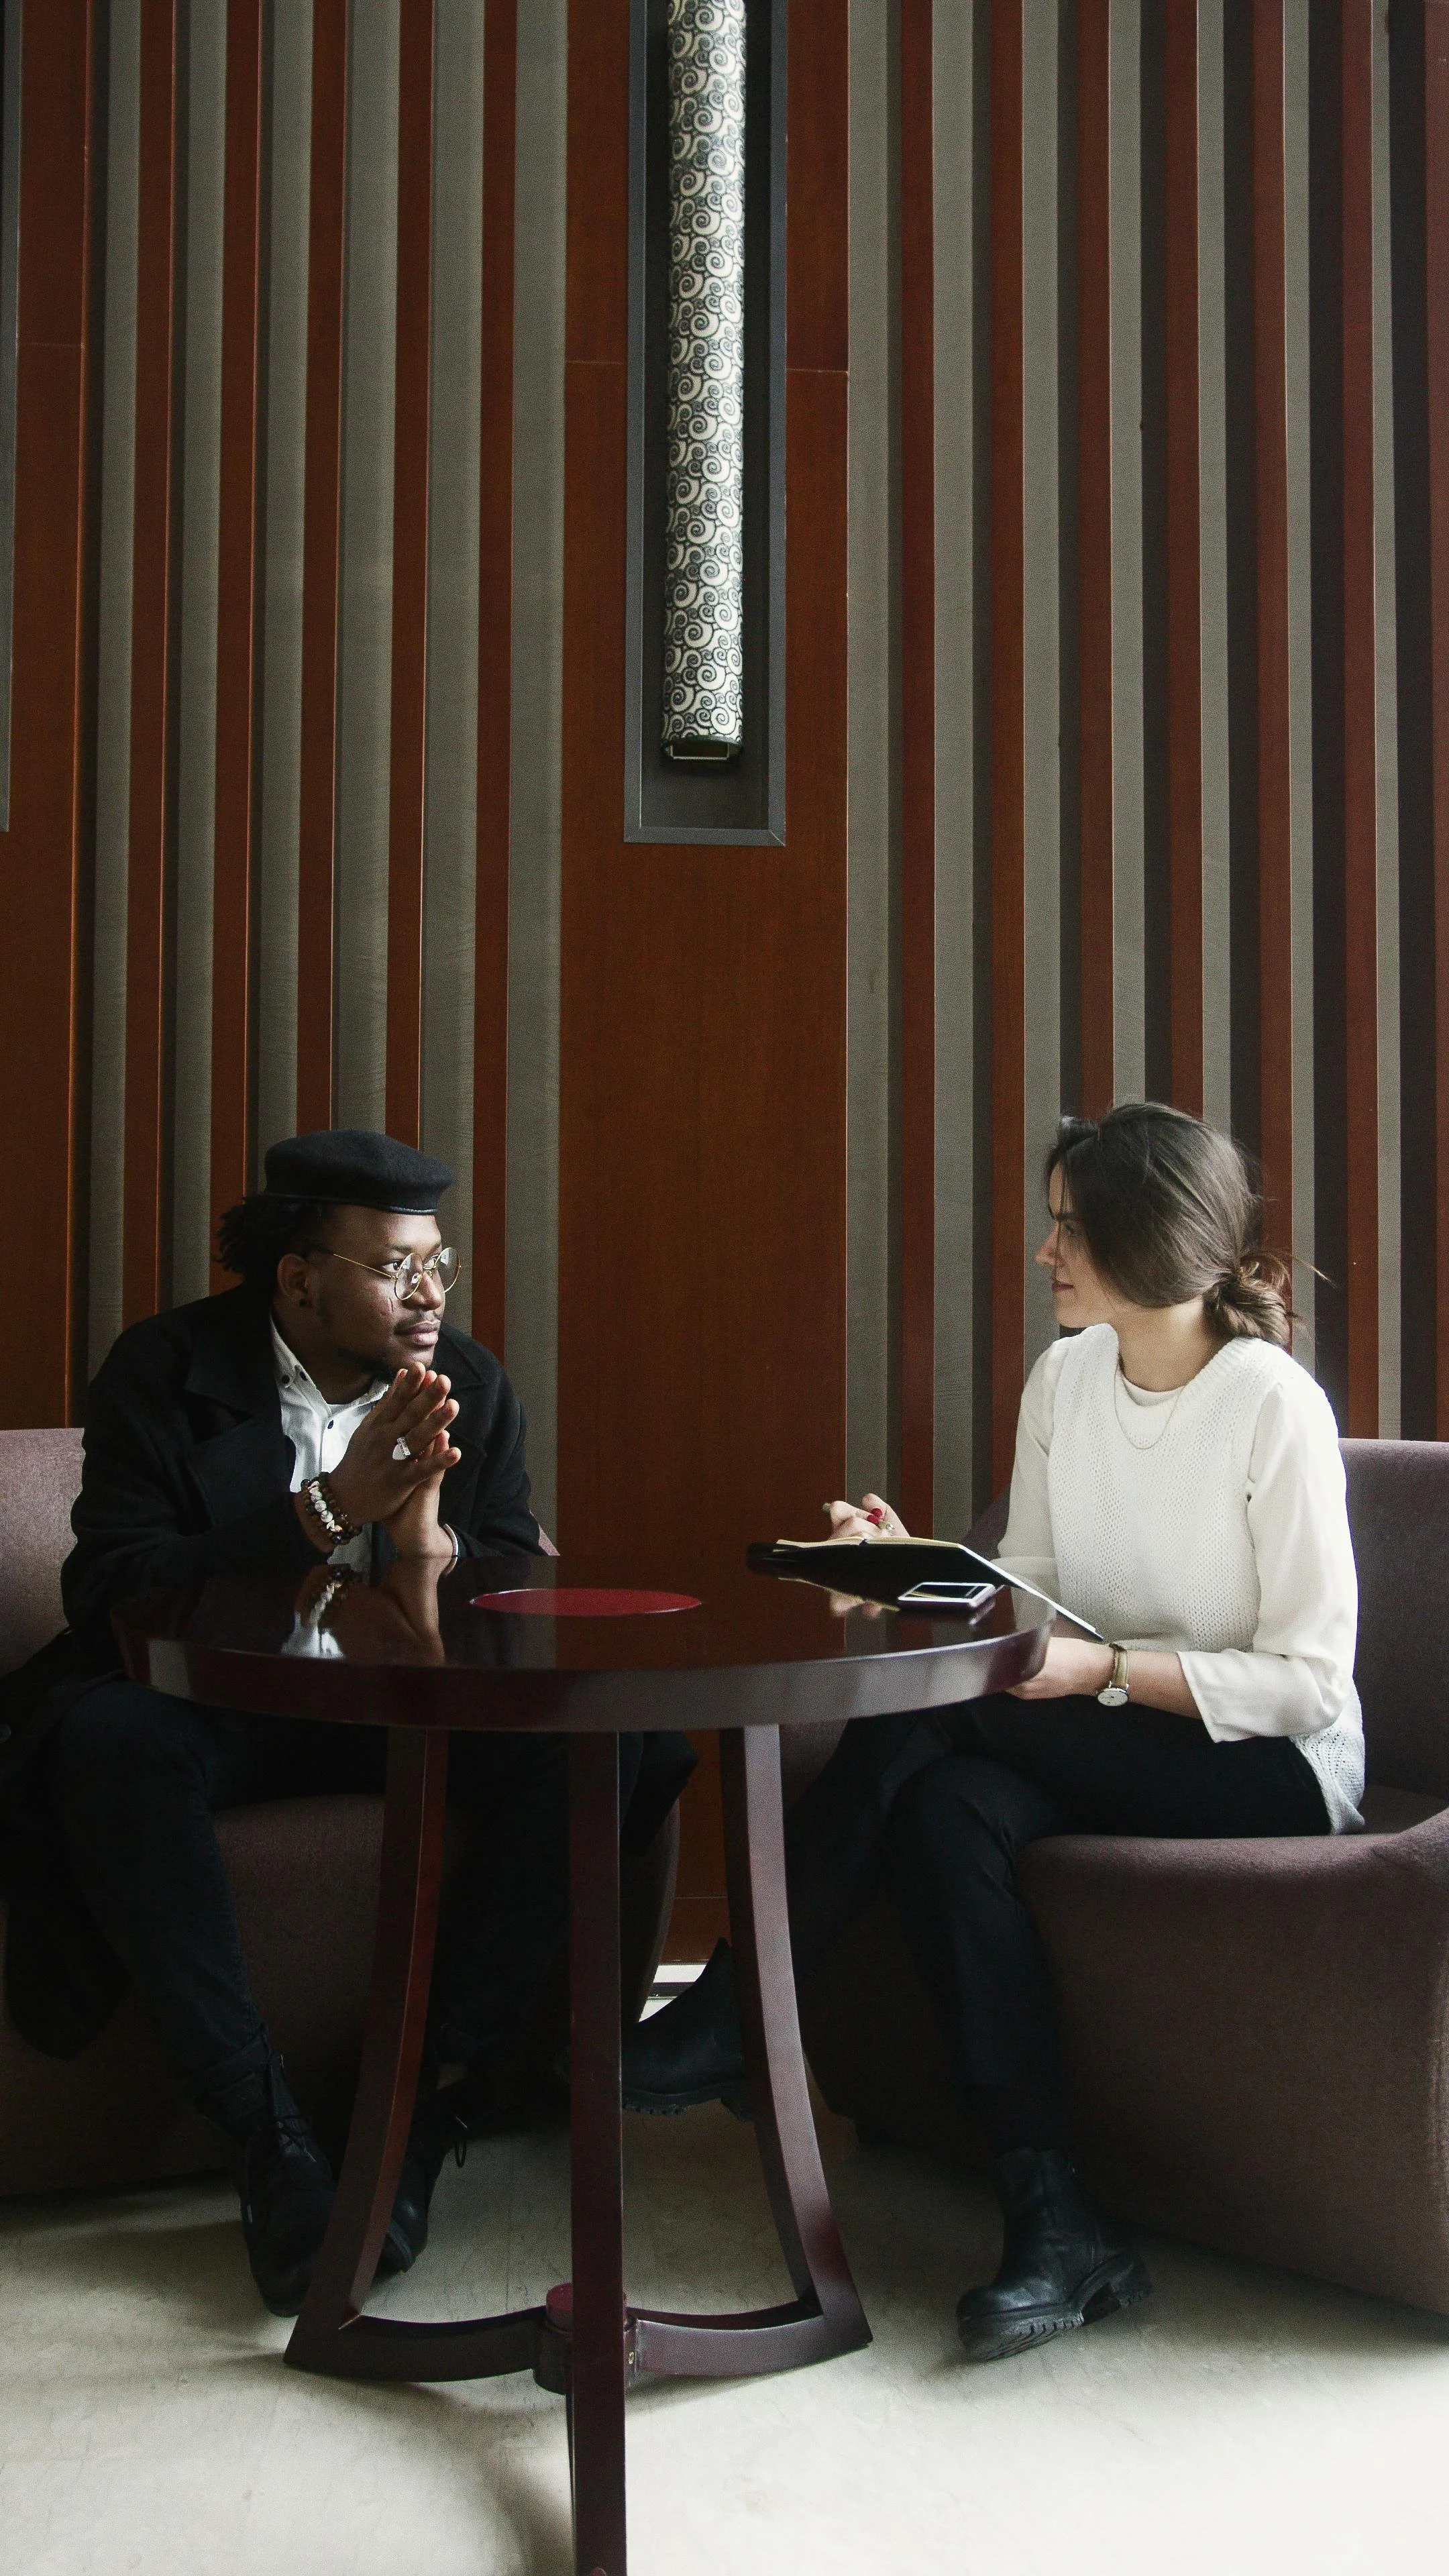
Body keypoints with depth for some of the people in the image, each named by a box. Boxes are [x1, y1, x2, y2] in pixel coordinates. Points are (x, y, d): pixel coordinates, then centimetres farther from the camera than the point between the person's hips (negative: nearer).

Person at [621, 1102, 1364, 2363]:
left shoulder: (1275, 1407, -15)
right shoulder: (1064, 1378, 4)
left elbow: (1307, 1680, -15)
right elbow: (1032, 1592, 10)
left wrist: (1105, 1670, -24)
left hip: (1272, 1766, -6)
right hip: (1099, 1752, 6)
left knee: (930, 1710, -27)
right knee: (949, 1810, -29)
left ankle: (728, 2021, -15)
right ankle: (1053, 2220, -26)